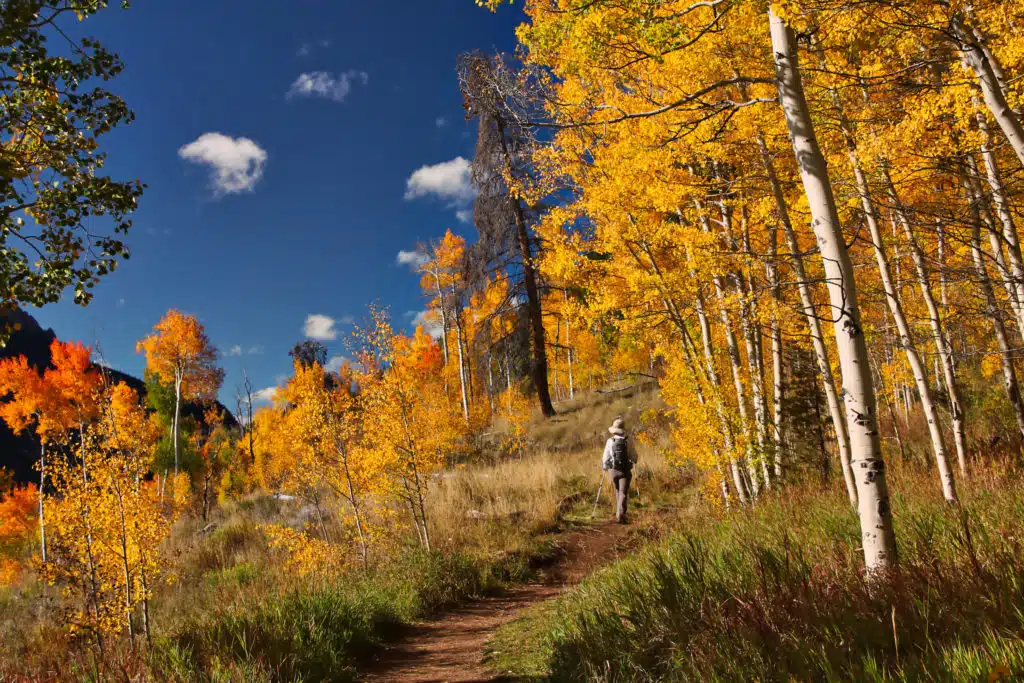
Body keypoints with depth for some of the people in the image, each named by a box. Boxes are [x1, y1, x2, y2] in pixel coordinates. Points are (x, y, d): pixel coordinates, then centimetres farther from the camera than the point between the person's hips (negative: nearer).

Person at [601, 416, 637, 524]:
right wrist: (633, 461, 25)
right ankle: (620, 514, -16)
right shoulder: (628, 441, -6)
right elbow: (634, 457, 1)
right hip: (625, 471, -1)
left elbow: (606, 457, -4)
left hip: (613, 470, 1)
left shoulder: (610, 441, -6)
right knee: (623, 493, -1)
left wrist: (605, 468, 15)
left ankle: (620, 514, 31)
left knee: (618, 492, 20)